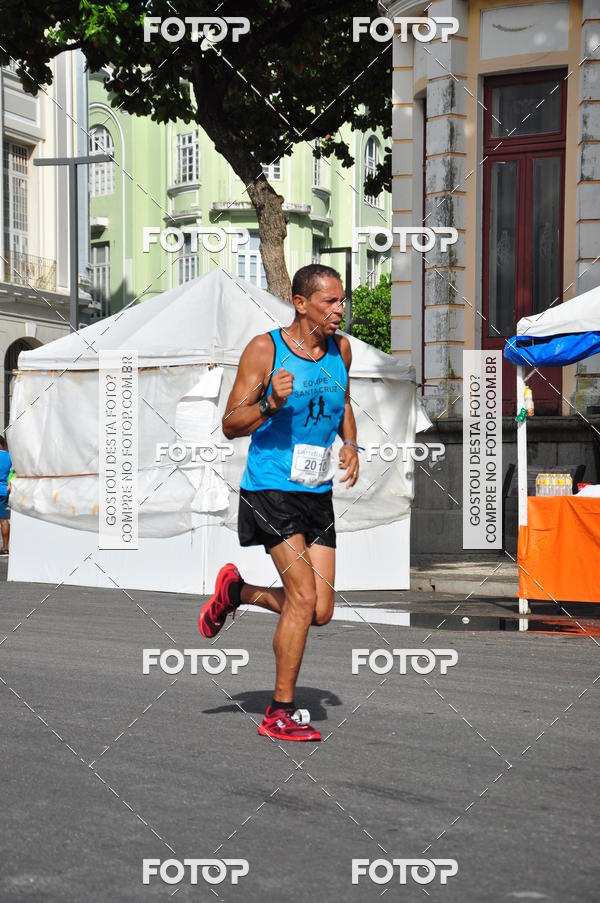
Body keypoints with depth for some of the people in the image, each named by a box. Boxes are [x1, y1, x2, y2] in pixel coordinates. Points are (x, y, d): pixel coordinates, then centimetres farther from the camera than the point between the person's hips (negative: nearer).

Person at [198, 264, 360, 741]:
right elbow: (230, 425, -8)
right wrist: (270, 404, -26)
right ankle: (280, 714, -1)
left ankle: (238, 591, 30)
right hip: (271, 488, -6)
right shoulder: (264, 349, -10)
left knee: (321, 612, 2)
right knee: (303, 598, -15)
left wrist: (351, 445, 8)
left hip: (318, 493, 6)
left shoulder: (340, 349, 7)